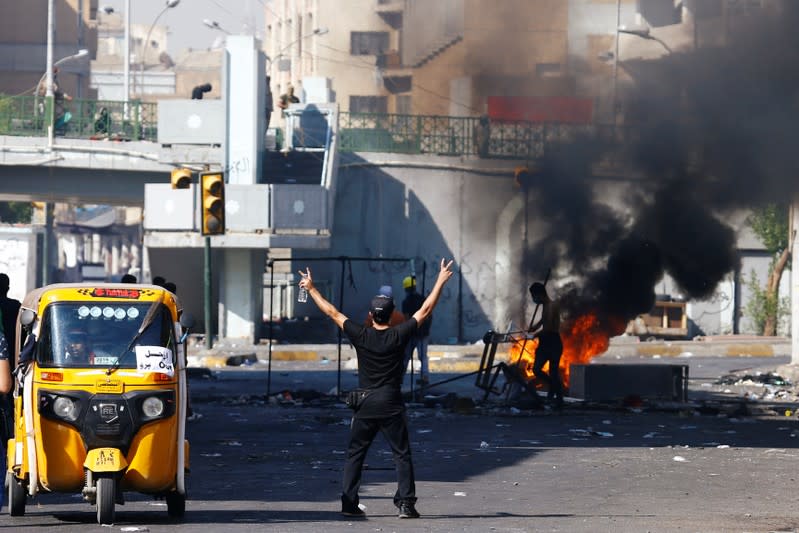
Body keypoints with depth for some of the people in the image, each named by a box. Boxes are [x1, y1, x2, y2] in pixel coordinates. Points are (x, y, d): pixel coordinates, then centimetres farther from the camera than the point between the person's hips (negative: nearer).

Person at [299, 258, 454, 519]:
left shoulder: (361, 335, -4)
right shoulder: (399, 335, -7)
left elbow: (333, 312, 4)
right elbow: (425, 310, -2)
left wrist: (311, 289, 14)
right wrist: (441, 281, 5)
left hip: (364, 405, 1)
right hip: (391, 405, -1)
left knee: (355, 454, 9)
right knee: (402, 455, 3)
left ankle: (349, 503, 4)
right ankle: (406, 503, -5)